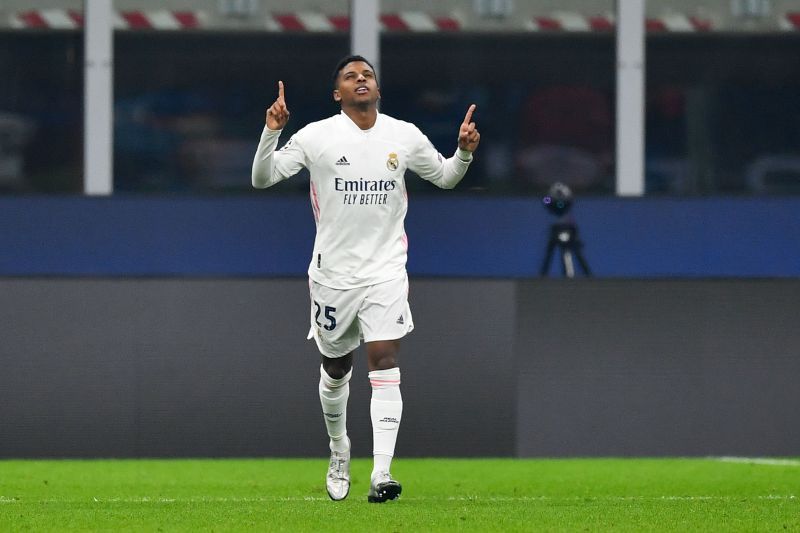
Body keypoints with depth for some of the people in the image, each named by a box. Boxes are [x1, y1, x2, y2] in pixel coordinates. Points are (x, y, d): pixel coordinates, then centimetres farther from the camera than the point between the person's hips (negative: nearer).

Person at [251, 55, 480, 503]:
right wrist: (271, 133, -20)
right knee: (336, 369, 13)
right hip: (333, 273, 0)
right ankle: (340, 450, 40)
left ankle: (381, 474, -21)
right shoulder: (316, 137, -4)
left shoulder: (405, 137, 2)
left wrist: (464, 151, -4)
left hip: (385, 272, 0)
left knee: (385, 365, -14)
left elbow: (446, 177, 17)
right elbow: (262, 178, -5)